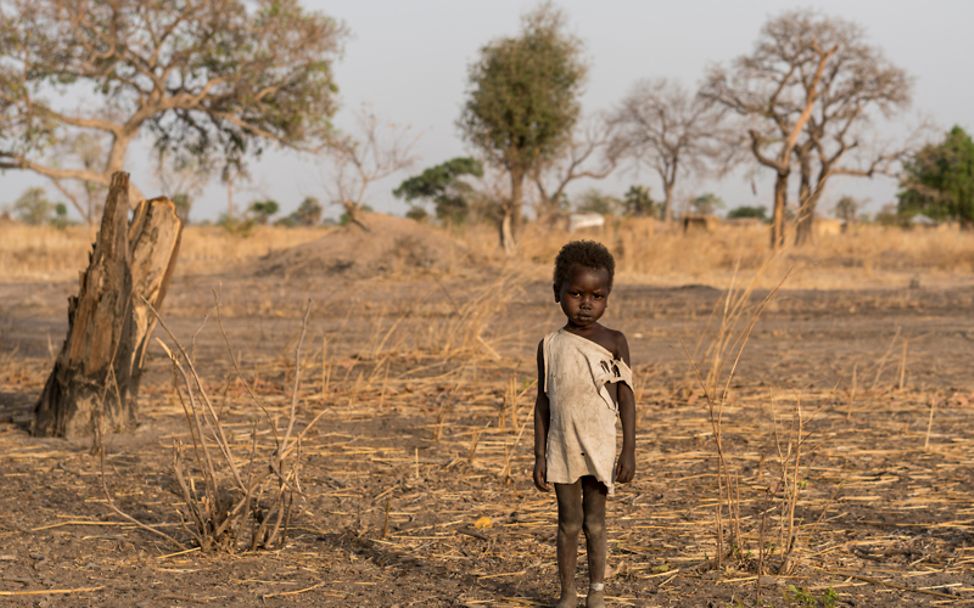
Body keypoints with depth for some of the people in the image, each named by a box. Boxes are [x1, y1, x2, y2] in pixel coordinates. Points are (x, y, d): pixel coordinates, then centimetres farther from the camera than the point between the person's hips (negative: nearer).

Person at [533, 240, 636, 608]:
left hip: (599, 447, -1)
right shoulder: (550, 346, 0)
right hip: (562, 449, 1)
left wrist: (629, 450, -6)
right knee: (569, 522, 8)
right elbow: (543, 402, 5)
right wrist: (539, 455, 3)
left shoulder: (614, 343, -4)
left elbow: (626, 398, -2)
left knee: (595, 522, 6)